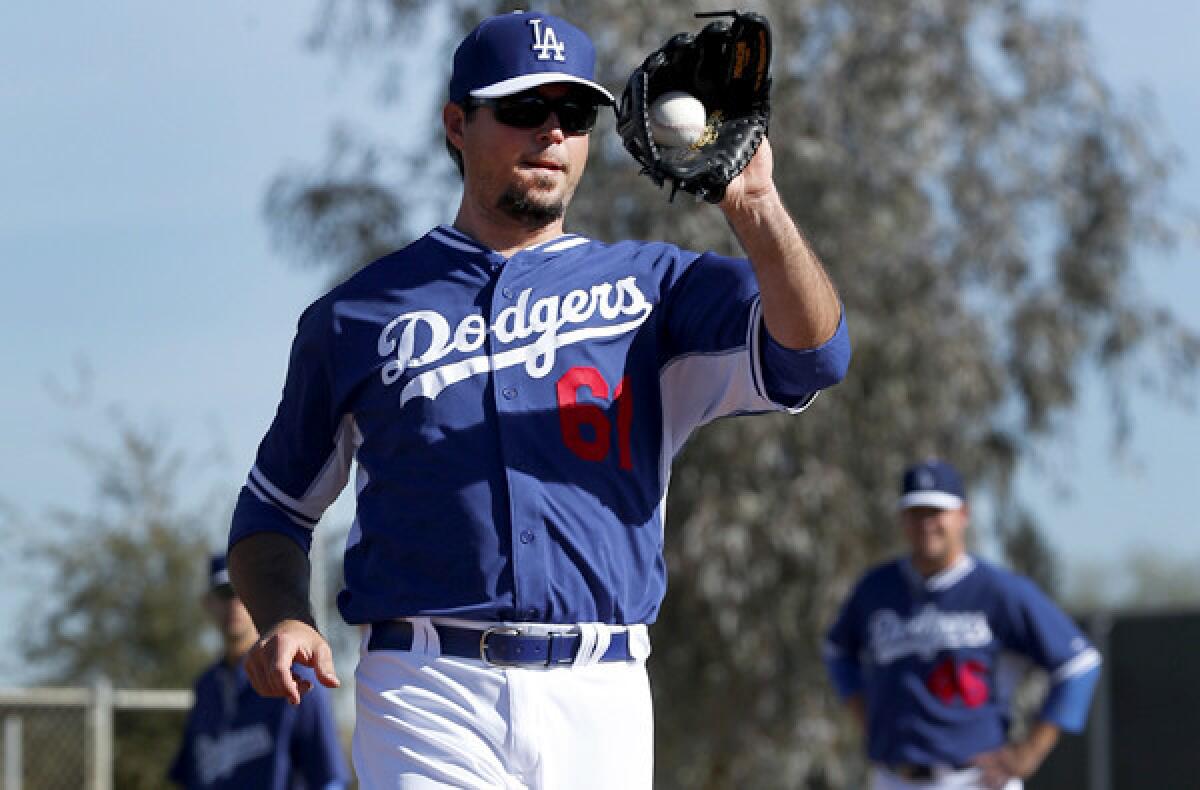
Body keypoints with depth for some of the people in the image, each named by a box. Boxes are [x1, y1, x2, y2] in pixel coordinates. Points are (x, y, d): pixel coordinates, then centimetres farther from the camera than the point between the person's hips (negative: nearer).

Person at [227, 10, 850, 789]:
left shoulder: (651, 286, 13)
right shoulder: (361, 314, 13)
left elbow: (811, 353, -5)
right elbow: (276, 506, 20)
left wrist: (754, 206, -19)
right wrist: (284, 619, -1)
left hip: (601, 699, 2)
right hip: (429, 698, -2)